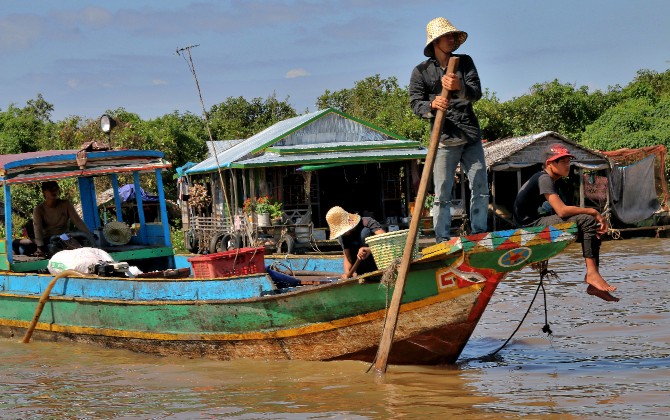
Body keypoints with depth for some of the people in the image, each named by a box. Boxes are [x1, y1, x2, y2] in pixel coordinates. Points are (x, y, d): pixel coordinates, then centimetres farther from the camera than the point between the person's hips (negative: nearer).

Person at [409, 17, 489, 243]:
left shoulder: (465, 62, 9)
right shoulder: (421, 71, 2)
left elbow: (476, 93, -2)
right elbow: (416, 103, -4)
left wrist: (459, 87, -25)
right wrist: (432, 106, -26)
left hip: (471, 137, 3)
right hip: (444, 140, -3)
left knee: (480, 189, 6)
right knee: (442, 194, -4)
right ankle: (442, 240, -1)